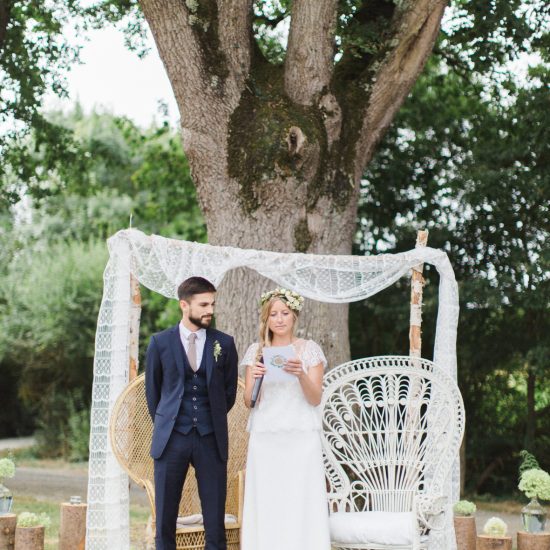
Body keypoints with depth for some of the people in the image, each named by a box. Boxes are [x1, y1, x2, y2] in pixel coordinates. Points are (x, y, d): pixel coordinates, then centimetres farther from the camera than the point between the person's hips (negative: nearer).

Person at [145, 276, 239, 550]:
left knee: (215, 522, 0)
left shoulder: (224, 343, 3)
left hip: (211, 440, 0)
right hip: (172, 439, 0)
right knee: (165, 520, 4)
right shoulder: (160, 342, 2)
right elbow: (152, 389, 12)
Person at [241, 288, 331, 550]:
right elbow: (249, 401, 5)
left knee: (300, 506, -5)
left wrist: (301, 374, -21)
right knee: (265, 507, 0)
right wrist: (255, 378, -15)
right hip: (265, 440, 2)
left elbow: (315, 399, -3)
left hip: (300, 440, -2)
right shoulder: (256, 351, 9)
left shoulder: (309, 349, 3)